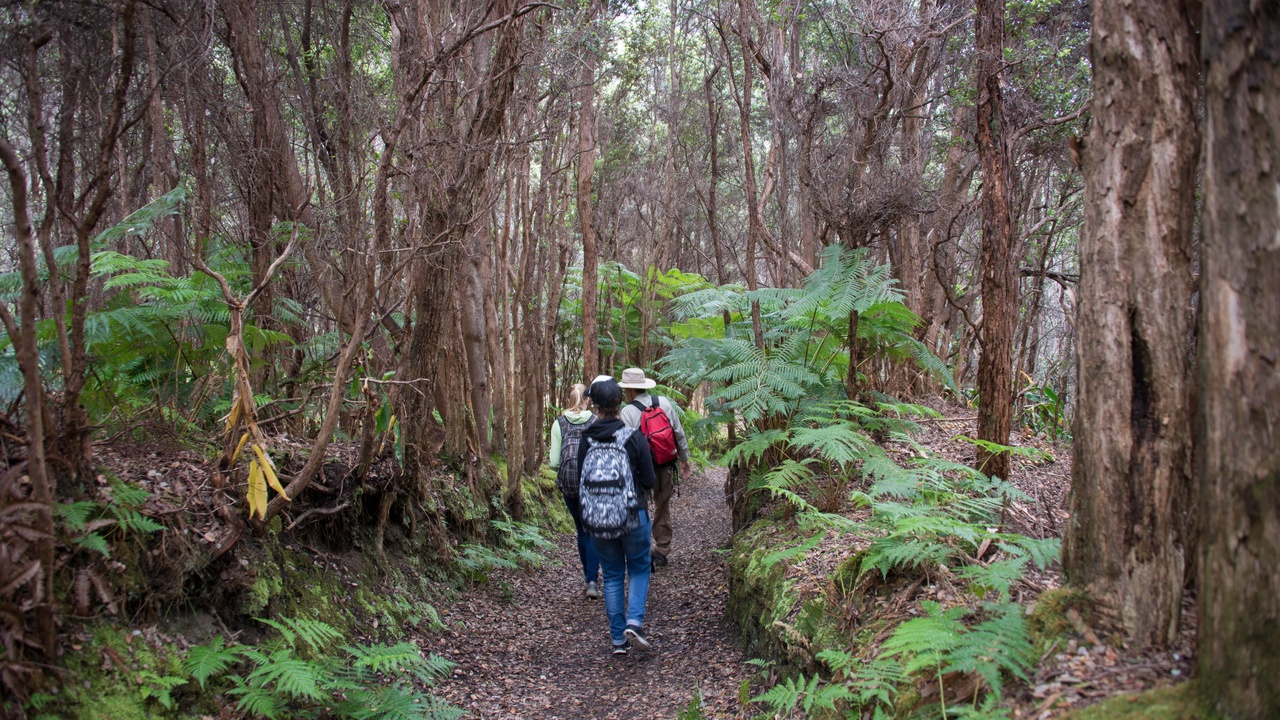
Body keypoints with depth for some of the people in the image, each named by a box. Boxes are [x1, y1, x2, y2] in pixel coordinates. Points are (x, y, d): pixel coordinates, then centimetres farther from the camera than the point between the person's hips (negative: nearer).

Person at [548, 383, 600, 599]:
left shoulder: (559, 424, 2)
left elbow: (554, 462, -1)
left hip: (569, 483, 2)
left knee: (581, 531, 17)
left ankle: (590, 579, 20)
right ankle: (592, 581, -9)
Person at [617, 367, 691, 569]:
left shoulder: (627, 412, -14)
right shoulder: (665, 403, 0)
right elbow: (679, 433, 6)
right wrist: (684, 459, 18)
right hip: (666, 466, 5)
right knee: (663, 508, 17)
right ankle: (662, 552, 26)